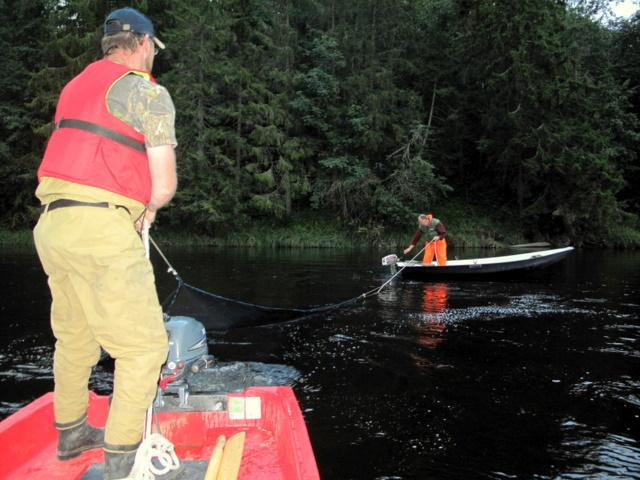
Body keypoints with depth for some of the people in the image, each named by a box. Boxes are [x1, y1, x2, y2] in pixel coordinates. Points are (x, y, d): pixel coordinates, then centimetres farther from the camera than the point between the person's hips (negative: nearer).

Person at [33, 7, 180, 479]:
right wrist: (147, 209, 12)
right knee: (144, 345, 0)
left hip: (52, 223, 9)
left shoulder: (76, 86, 21)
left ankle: (71, 433, 37)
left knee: (75, 336, 22)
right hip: (101, 230, -9)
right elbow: (164, 185, -9)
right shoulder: (149, 92, -3)